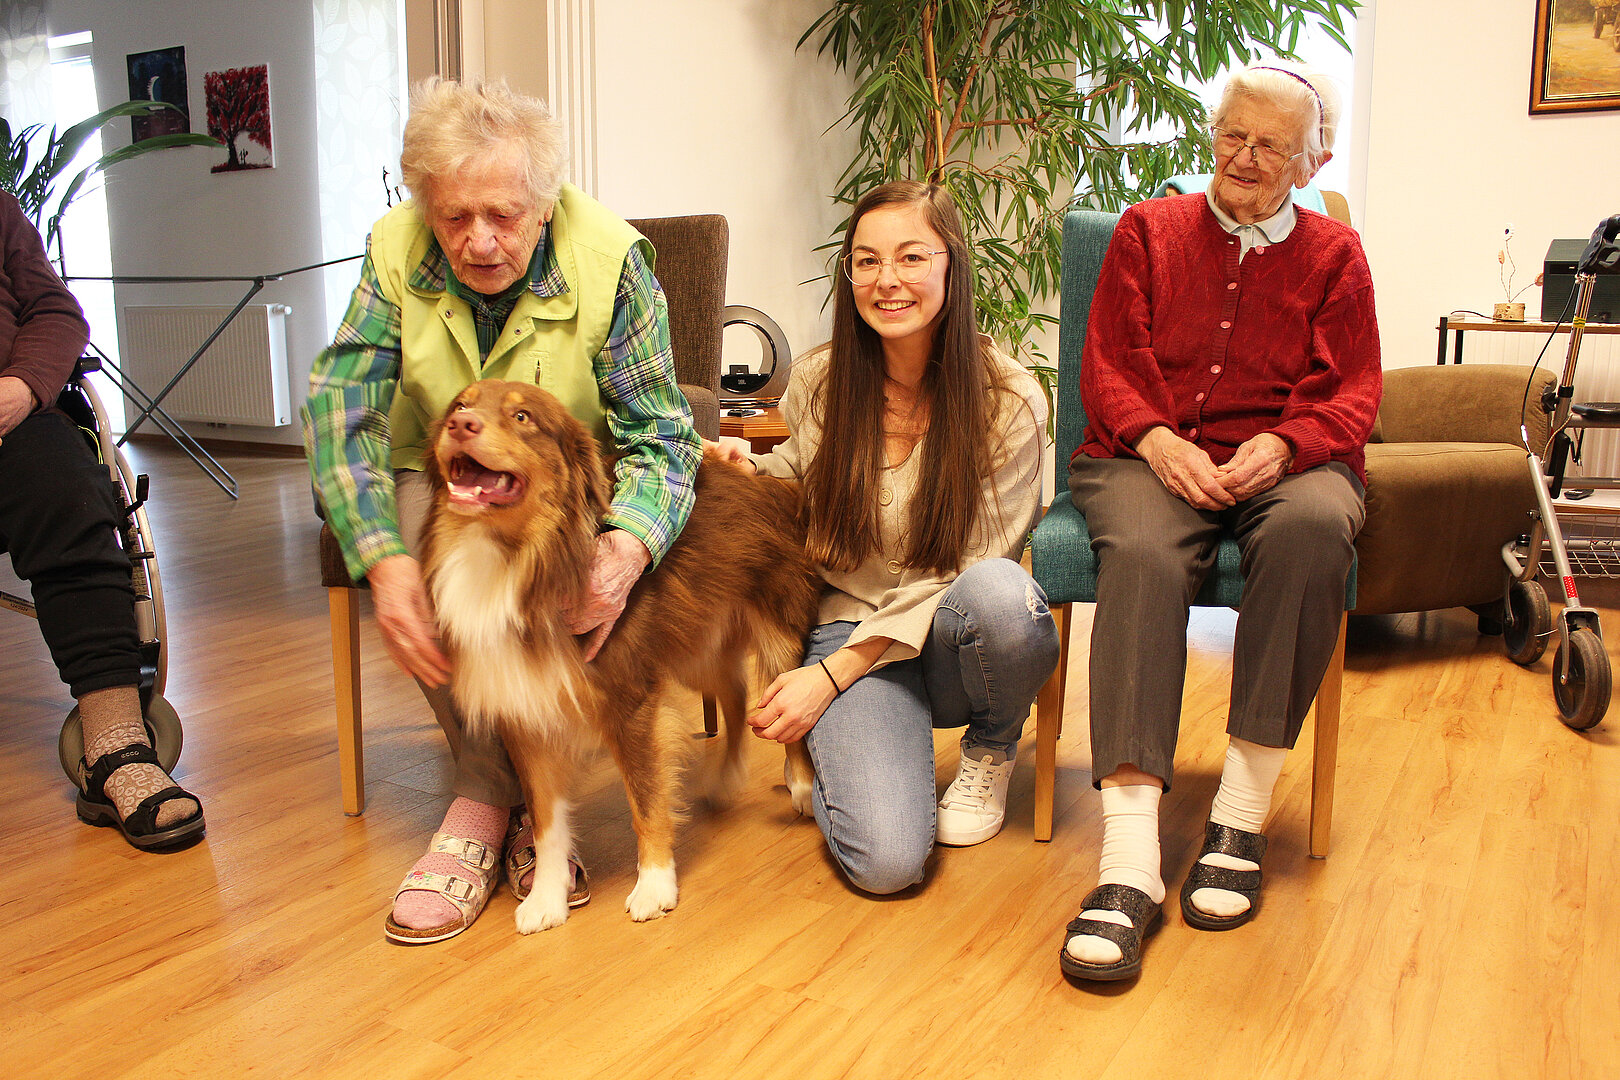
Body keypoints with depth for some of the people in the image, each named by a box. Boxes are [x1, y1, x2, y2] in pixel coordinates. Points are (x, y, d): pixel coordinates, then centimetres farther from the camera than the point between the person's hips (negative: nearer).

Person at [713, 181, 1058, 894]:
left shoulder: (1009, 402, -12)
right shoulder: (818, 381, -3)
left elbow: (966, 570, -11)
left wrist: (833, 673, -16)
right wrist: (747, 468, -4)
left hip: (950, 636, 0)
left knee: (998, 593, -39)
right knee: (887, 860, -26)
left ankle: (990, 753, -3)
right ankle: (838, 751, 12)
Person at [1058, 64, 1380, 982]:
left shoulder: (1334, 254, 18)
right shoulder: (1149, 230, 18)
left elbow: (1354, 392, 9)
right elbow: (1106, 363, 8)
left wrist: (1283, 446, -14)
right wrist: (1157, 440, -13)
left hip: (1282, 461, 1)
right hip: (1149, 452, 0)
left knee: (1314, 526, -37)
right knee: (1143, 553, -37)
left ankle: (1244, 808, -28)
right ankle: (1131, 858, -45)